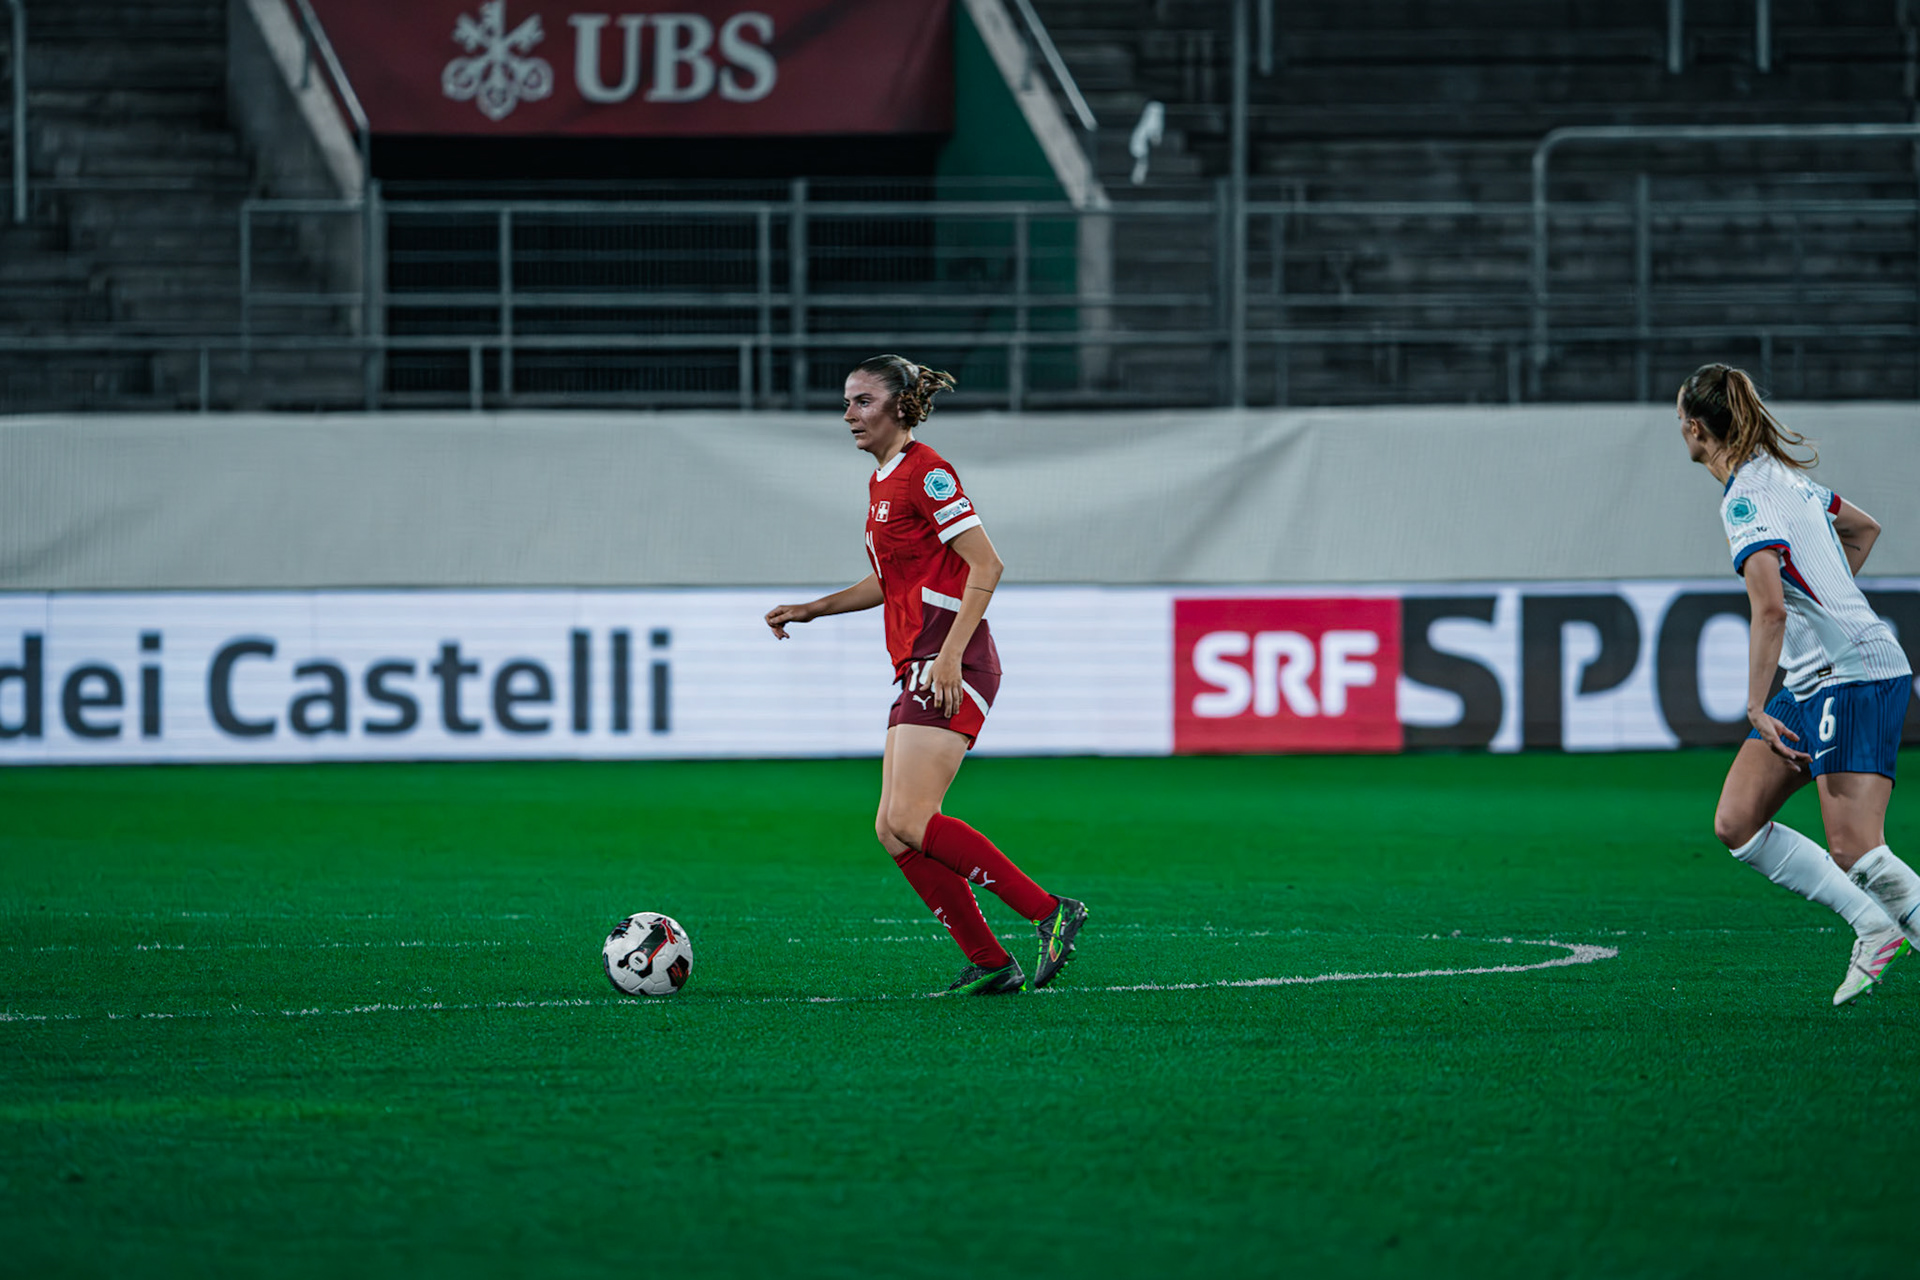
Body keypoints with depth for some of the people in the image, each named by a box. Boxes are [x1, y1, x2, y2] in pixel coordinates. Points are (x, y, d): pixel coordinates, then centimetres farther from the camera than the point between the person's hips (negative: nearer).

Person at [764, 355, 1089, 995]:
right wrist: (811, 609, 23)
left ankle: (1051, 913, -14)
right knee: (893, 830, 3)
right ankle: (990, 963, 5)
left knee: (910, 821, -18)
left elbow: (985, 565, -16)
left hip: (948, 668, -10)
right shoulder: (882, 480, 19)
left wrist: (950, 654, -23)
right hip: (918, 673, 10)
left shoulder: (924, 472, -10)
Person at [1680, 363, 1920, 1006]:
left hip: (1855, 676, -10)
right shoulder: (1783, 473, 14)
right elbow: (1864, 528, 30)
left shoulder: (1745, 499, -16)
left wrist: (1756, 708, -22)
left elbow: (1770, 609, -26)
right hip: (1815, 680, 10)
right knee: (1736, 822, 2)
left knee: (1856, 853, -17)